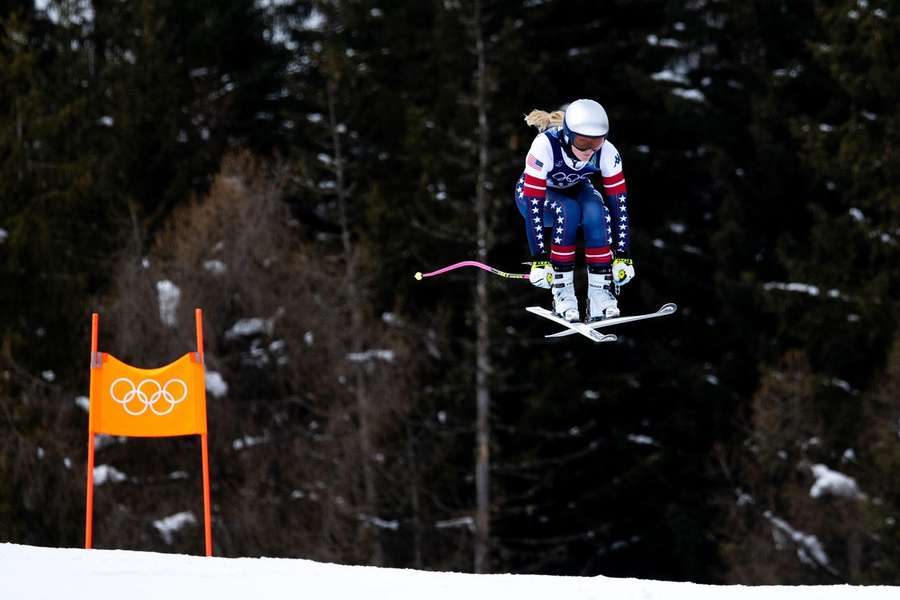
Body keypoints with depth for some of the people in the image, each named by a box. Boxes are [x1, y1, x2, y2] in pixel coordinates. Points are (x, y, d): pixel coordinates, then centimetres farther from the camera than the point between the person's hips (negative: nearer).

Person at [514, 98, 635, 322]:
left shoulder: (606, 152, -28)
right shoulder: (545, 146, -38)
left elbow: (618, 202, -23)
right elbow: (534, 205, -37)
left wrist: (622, 255, -26)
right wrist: (539, 259, -40)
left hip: (575, 189, 3)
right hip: (536, 193, -3)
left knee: (596, 211, -31)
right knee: (567, 211, -35)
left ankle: (599, 292, -24)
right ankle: (562, 290, -25)